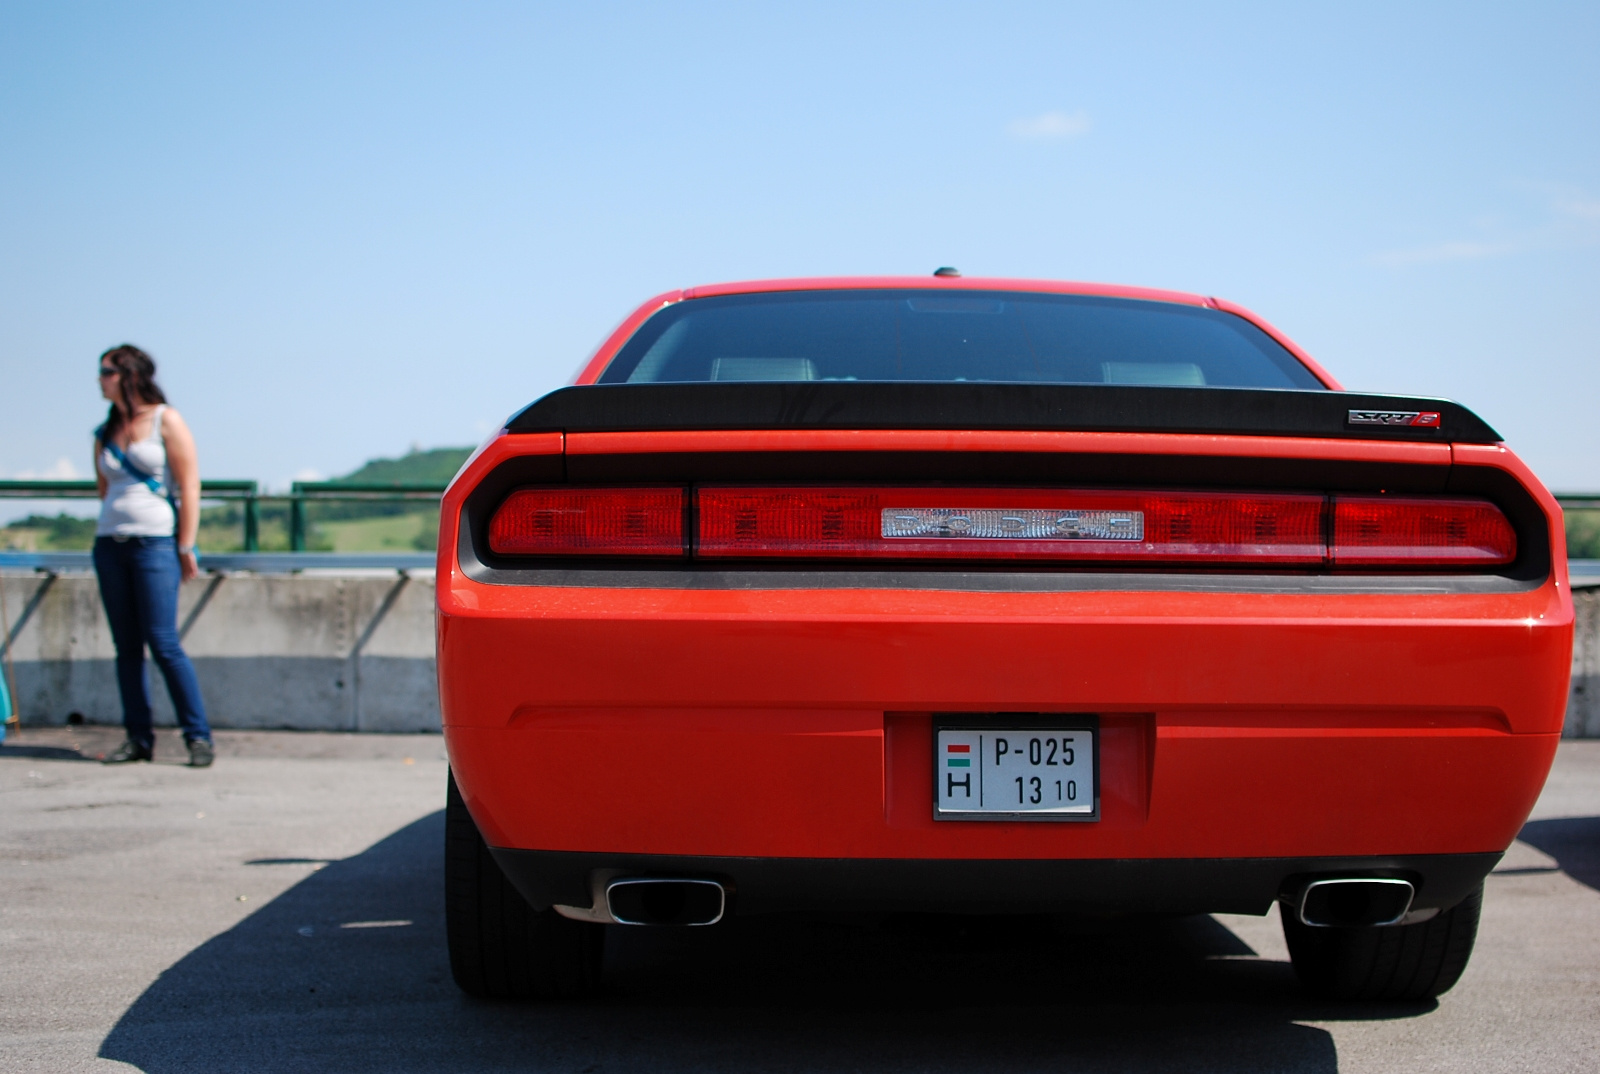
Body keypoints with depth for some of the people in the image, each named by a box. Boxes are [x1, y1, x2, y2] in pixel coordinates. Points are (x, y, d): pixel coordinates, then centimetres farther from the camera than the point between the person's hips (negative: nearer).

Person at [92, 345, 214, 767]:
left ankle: (199, 737, -6)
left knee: (163, 643, -11)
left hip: (156, 543, -6)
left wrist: (186, 548, -9)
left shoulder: (166, 420, -1)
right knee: (126, 648, 4)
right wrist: (108, 535, 12)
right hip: (109, 544, 6)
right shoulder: (105, 433, 15)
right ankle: (138, 739, 9)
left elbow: (189, 487, -5)